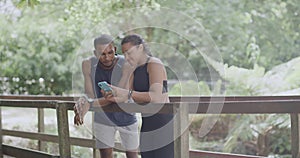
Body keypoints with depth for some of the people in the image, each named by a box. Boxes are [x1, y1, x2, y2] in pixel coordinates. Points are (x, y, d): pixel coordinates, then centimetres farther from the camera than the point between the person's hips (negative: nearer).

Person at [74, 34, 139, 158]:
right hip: (102, 119, 2)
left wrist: (90, 103, -43)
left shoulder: (126, 64, -25)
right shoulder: (88, 64, -17)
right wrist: (83, 103, -42)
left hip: (125, 118, -2)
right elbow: (90, 95, -17)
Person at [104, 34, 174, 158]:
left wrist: (127, 93, -30)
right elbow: (125, 98, 7)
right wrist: (112, 97, -14)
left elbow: (155, 97, -24)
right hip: (147, 124, 8)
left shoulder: (154, 64, -10)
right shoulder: (135, 71, 15)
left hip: (162, 123, -8)